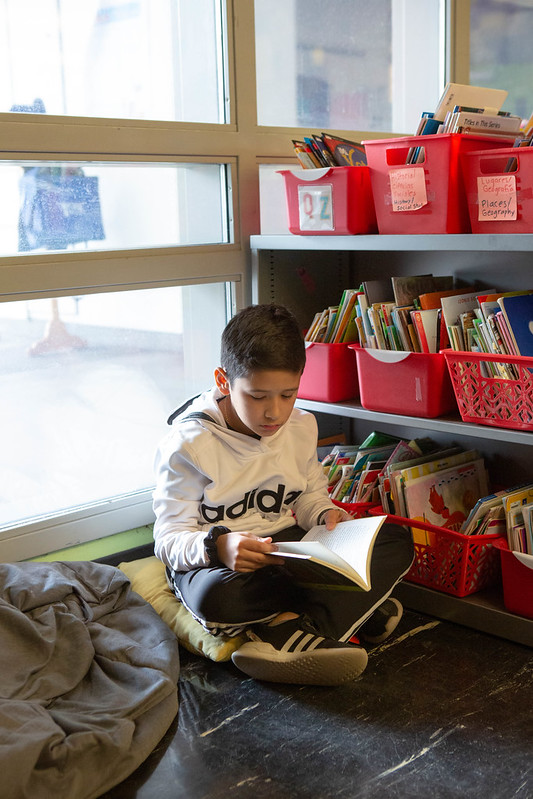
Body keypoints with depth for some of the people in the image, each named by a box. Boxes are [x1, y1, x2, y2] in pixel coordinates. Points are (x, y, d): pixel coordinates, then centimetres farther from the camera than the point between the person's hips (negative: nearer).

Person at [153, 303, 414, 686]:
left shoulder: (302, 426, 2)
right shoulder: (188, 444, -16)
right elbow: (170, 538, -17)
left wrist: (327, 516, -10)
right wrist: (217, 546, -39)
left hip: (286, 547, 5)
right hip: (215, 559, -5)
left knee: (397, 541, -12)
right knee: (217, 597, -42)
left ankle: (283, 629, -28)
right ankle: (356, 609, -18)